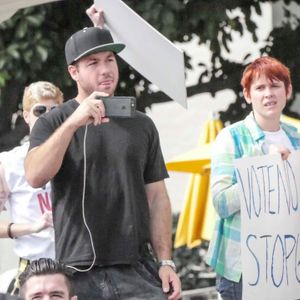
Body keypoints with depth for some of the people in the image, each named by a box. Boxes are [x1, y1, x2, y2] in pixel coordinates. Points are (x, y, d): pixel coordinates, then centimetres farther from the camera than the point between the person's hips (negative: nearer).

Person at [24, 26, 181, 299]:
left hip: (138, 271, 2)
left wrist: (165, 261, 2)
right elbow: (35, 177, -13)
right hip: (80, 275, -2)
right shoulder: (53, 124, 5)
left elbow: (157, 197, 12)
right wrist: (73, 123, -22)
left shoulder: (141, 125, 12)